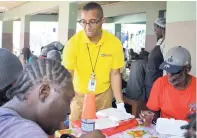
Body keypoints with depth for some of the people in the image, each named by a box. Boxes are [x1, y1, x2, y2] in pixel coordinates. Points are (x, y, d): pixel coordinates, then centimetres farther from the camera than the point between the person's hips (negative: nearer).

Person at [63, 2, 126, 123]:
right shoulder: (73, 42, -18)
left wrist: (120, 104, -9)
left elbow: (115, 74, -6)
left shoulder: (115, 43, -14)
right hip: (79, 95, -1)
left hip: (104, 94, 1)